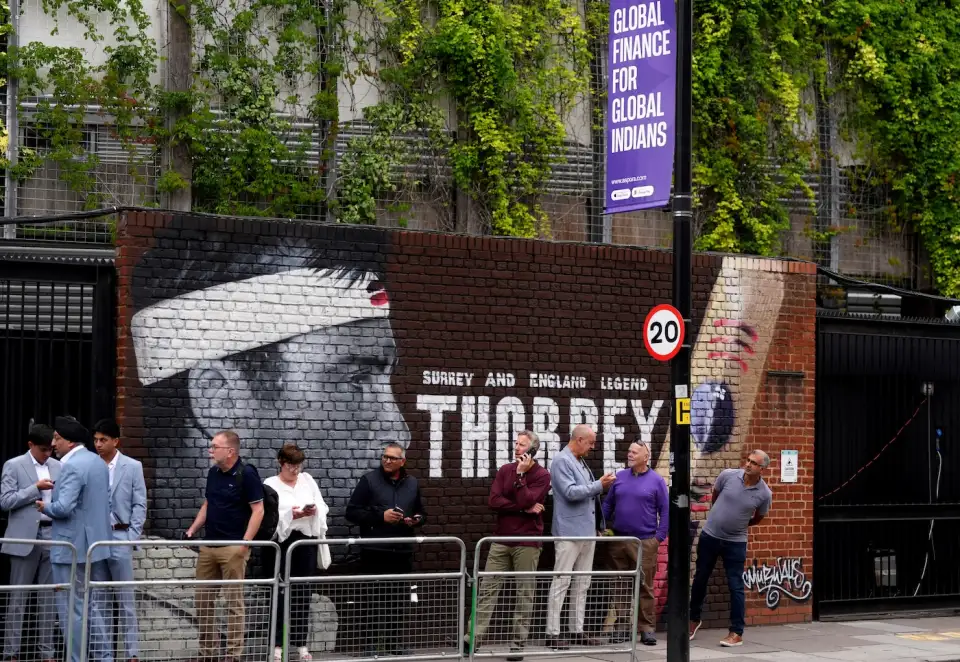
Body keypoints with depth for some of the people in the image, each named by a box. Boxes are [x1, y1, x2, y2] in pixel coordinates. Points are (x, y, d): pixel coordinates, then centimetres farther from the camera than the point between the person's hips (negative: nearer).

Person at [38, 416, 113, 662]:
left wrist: (45, 507, -5)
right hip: (98, 545, 9)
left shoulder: (72, 466, -17)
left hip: (73, 549, -9)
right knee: (96, 606, 13)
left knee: (72, 608, -3)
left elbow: (63, 508, -25)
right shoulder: (98, 462, 12)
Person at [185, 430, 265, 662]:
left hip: (233, 547, -7)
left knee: (233, 601, -2)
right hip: (208, 545, 7)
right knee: (203, 600, 8)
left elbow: (258, 510, -12)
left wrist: (245, 543, -18)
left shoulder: (246, 474, -10)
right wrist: (193, 529, 10)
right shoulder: (213, 472, 12)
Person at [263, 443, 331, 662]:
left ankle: (301, 643, 11)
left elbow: (323, 508, 10)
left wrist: (314, 511, -10)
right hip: (283, 541, -4)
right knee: (282, 593, -3)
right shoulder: (270, 485, 1)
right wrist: (291, 515, -18)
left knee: (304, 593, 5)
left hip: (307, 540, 4)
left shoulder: (308, 480, 14)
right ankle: (278, 644, 2)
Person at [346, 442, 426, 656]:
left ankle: (395, 642, 14)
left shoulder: (412, 484, 14)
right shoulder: (369, 480, 0)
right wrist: (381, 516, -14)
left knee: (398, 599, 6)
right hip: (374, 551, -4)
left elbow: (421, 513, 24)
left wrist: (416, 520, 0)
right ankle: (370, 644, 0)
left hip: (402, 552, 4)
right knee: (373, 599, -4)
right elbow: (352, 512, -4)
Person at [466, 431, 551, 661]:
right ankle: (474, 637, -5)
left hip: (527, 542, -4)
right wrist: (524, 509, -12)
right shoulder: (505, 470, 8)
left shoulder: (542, 475, -4)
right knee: (488, 588, -2)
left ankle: (518, 643, 5)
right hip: (501, 539, 4)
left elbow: (525, 501, -17)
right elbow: (494, 500, -5)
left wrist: (520, 475, -16)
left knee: (525, 594, 1)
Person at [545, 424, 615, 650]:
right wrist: (599, 485, -16)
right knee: (561, 582, -7)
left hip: (587, 531, 9)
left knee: (582, 584, 11)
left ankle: (577, 631, 16)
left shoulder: (581, 462, 16)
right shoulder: (562, 461, -10)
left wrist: (601, 486, 9)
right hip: (570, 532, -9)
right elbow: (570, 492, -21)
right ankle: (553, 634, -5)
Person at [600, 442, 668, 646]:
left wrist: (660, 536, -7)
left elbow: (665, 510, 0)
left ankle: (647, 628, 3)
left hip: (644, 543, -4)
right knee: (620, 586, 7)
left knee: (645, 587, -1)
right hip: (618, 541, 4)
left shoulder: (656, 481, 0)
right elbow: (608, 504, 14)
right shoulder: (620, 477, 9)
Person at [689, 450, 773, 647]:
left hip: (735, 542, -2)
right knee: (700, 579, 13)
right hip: (709, 536, 2)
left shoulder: (764, 494, -13)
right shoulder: (728, 475, -13)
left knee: (736, 587, -2)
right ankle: (694, 619, 33)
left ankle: (737, 633, 4)